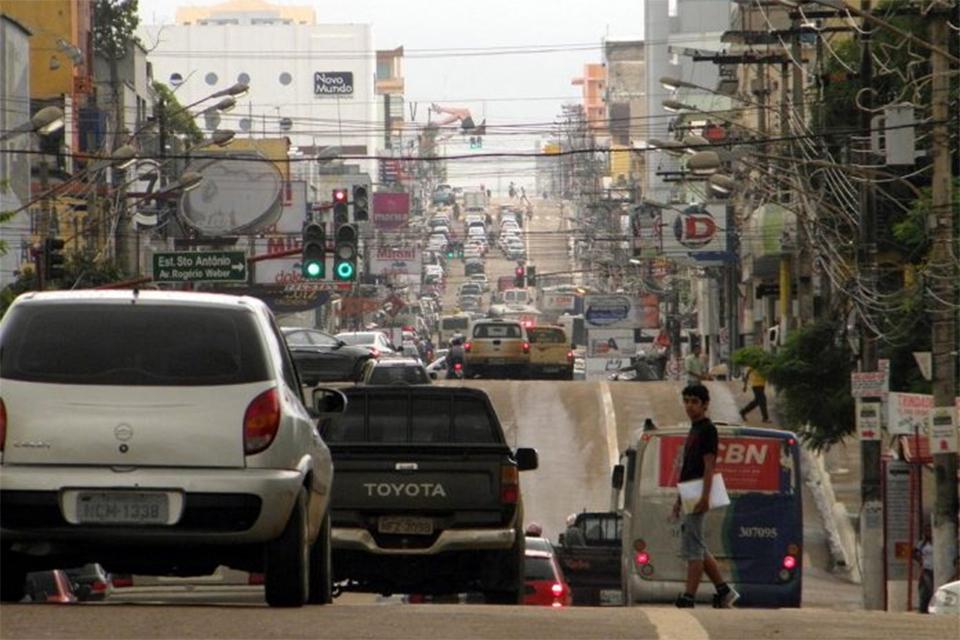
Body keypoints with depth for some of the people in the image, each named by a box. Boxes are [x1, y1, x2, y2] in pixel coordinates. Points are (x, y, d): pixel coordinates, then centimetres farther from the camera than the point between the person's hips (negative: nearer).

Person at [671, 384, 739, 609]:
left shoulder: (708, 430, -10)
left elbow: (709, 466, -17)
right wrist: (679, 500, 22)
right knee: (698, 549, 12)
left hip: (697, 497, -10)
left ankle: (687, 600, -10)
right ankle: (724, 591, 17)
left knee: (692, 549, -10)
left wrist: (704, 497, -24)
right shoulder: (694, 430, 19)